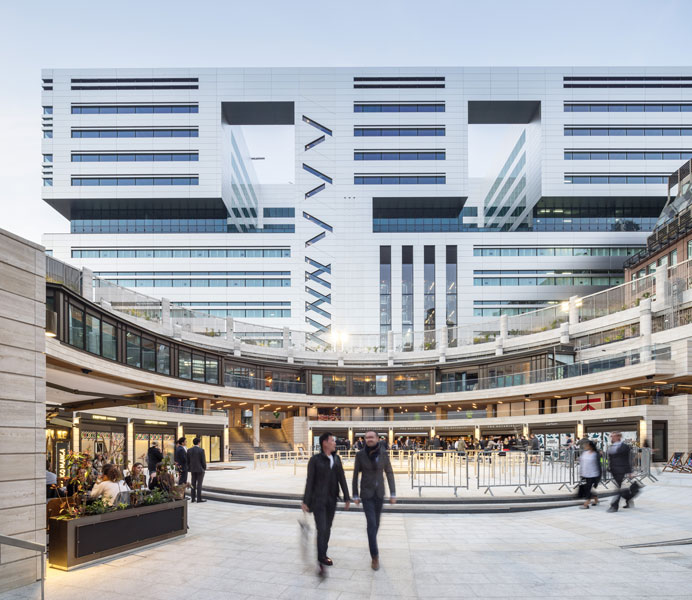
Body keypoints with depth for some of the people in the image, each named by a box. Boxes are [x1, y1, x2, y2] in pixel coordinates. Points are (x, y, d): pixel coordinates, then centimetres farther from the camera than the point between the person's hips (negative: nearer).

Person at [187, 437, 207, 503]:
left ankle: (193, 498, 10)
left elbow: (188, 461, 7)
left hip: (193, 470, 5)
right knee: (199, 484, -3)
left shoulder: (189, 450, 2)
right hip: (200, 469, -5)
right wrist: (204, 468, 2)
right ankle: (199, 498, -3)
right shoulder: (201, 450, -12)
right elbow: (203, 461, -12)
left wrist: (190, 469, 16)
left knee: (193, 484, 10)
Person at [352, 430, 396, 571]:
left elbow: (389, 474, 0)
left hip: (379, 492, 3)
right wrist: (355, 496, -2)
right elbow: (355, 475, -3)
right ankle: (375, 556, -7)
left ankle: (372, 542, 44)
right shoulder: (360, 455, -11)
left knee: (376, 522, 17)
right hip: (366, 493, -3)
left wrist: (393, 494, -2)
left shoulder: (384, 454, -5)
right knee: (371, 524, -13)